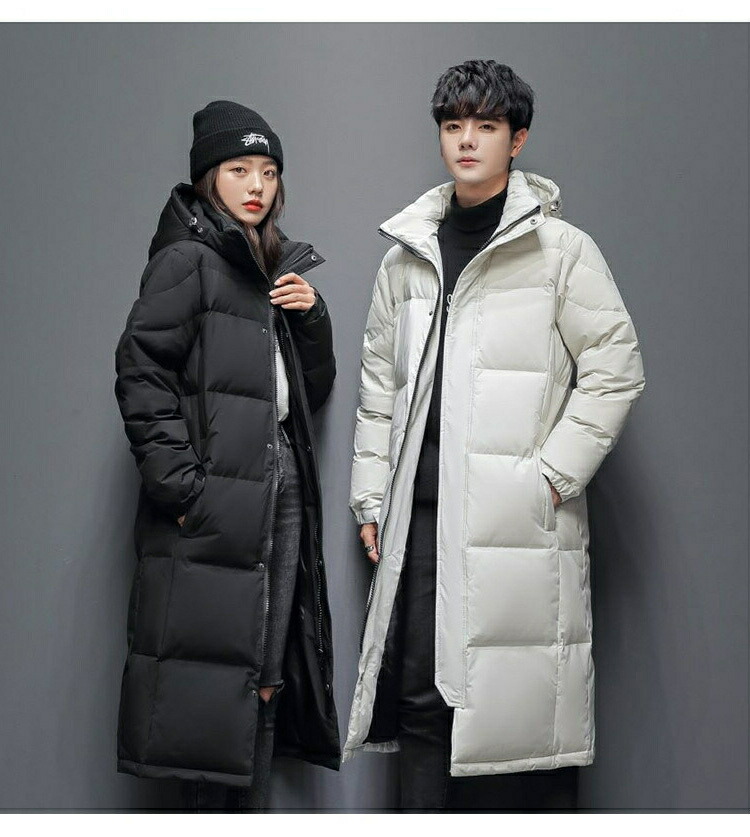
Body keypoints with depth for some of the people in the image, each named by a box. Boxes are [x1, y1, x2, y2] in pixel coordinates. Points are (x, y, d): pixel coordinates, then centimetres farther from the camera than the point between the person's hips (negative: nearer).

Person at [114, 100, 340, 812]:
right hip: (213, 504, -7)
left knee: (263, 675, 6)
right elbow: (141, 373, -12)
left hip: (279, 492, 8)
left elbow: (311, 392, 23)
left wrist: (311, 317, 6)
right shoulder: (188, 258, -2)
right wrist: (180, 486, -18)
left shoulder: (274, 269, 21)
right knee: (216, 666, -7)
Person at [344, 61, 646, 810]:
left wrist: (552, 474, -9)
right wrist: (371, 497, 12)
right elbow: (379, 382, 18)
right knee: (420, 691, 3)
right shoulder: (407, 255, 15)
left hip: (519, 516, -4)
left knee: (516, 701, -3)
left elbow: (615, 369, -1)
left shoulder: (562, 249, 2)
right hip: (422, 509, 4)